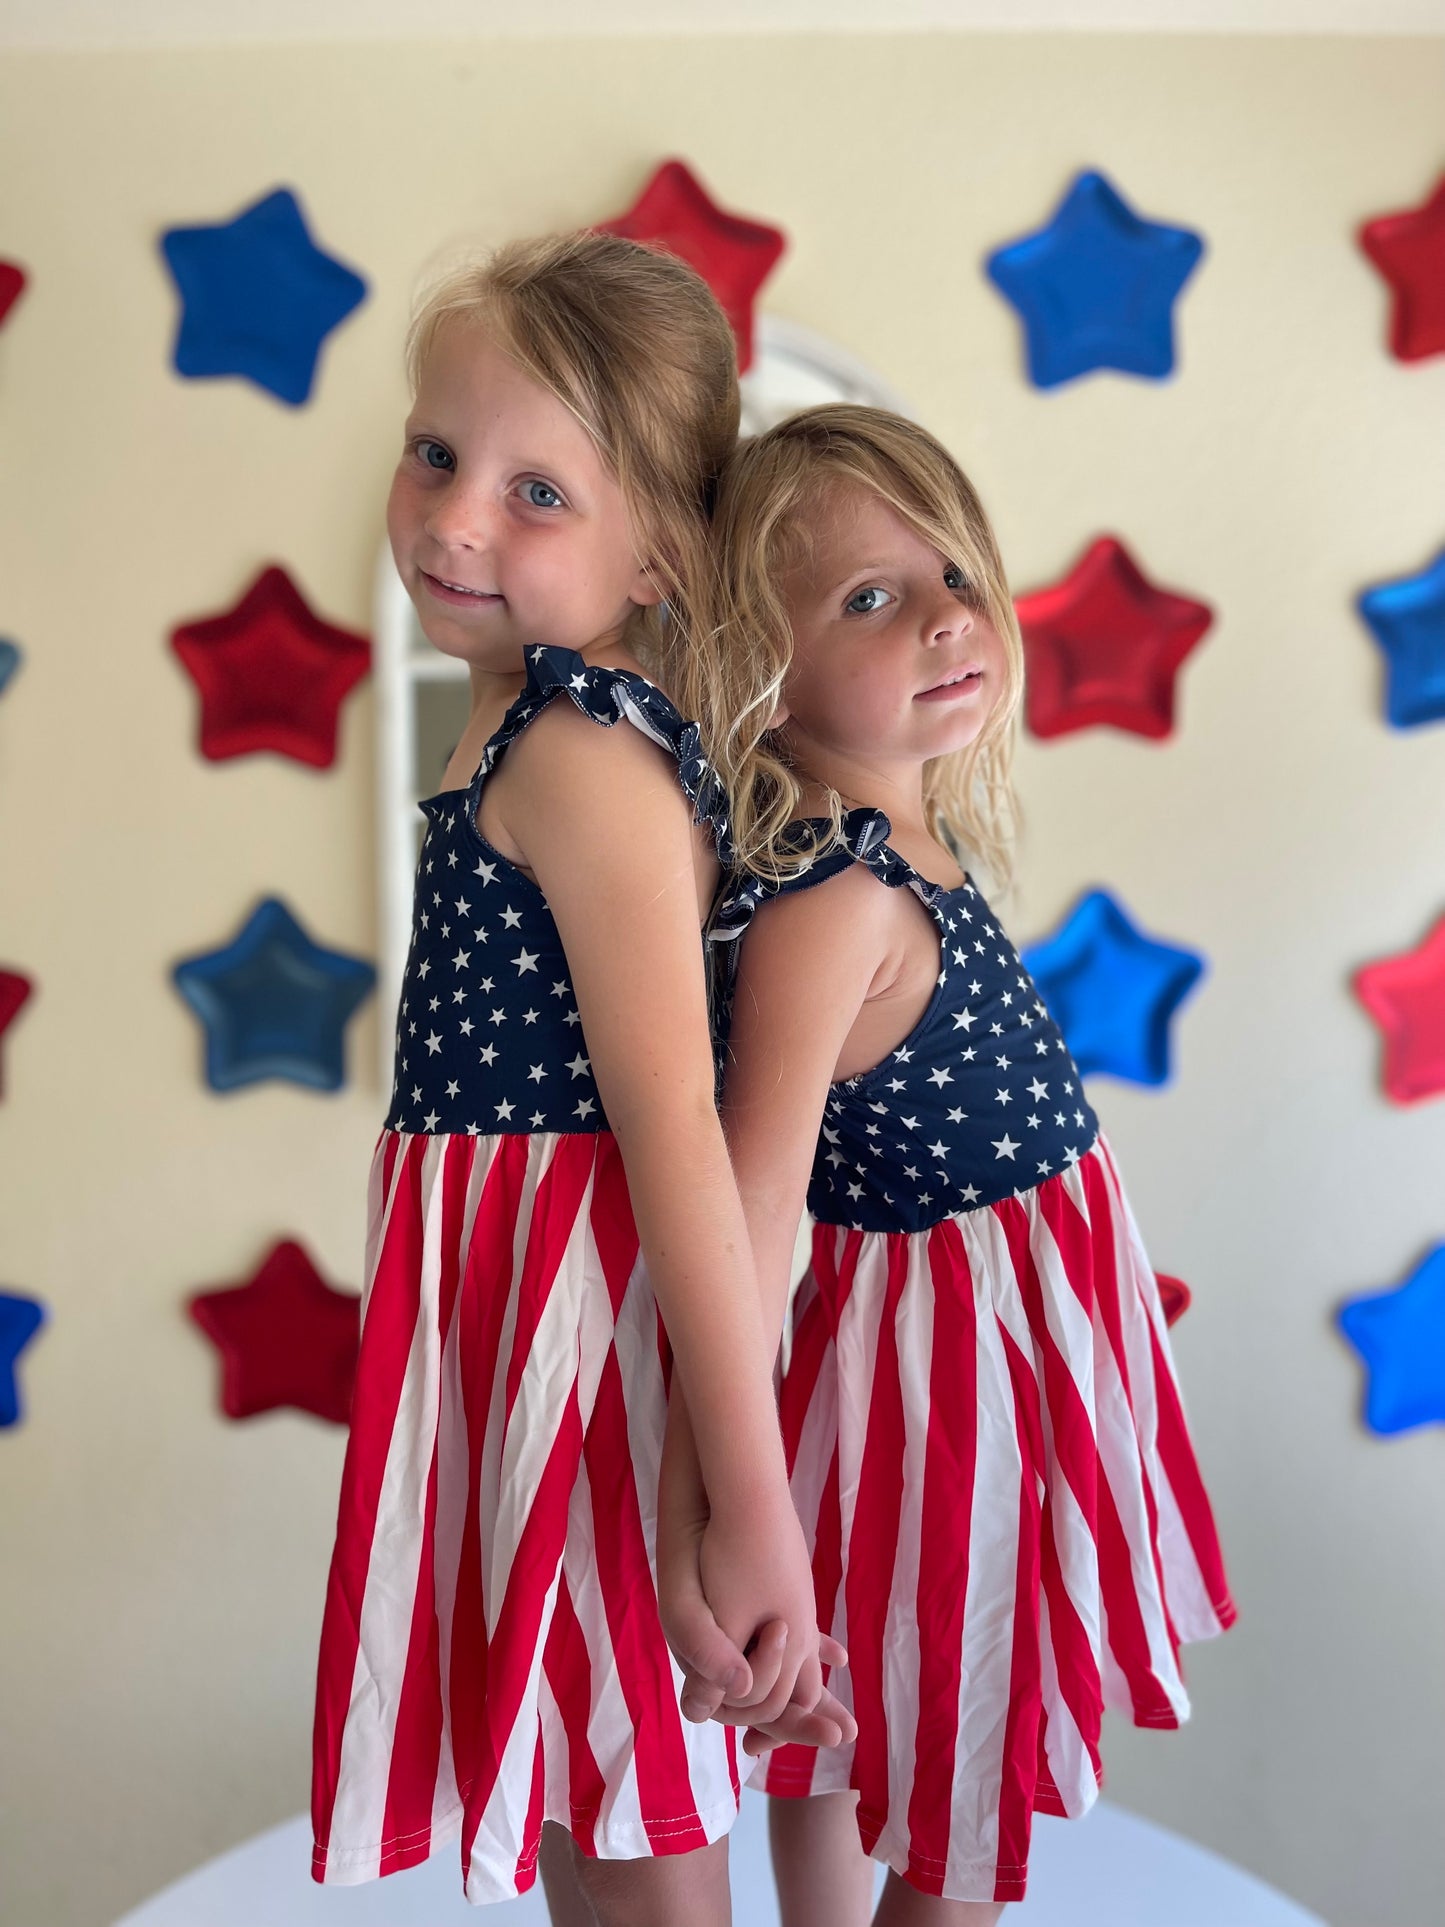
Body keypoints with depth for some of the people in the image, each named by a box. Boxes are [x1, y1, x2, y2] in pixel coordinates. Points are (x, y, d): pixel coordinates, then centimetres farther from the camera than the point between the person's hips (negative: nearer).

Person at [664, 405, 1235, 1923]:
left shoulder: (921, 849, 0)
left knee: (857, 1753, 26)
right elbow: (747, 1215, -33)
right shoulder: (830, 904, -27)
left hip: (1020, 1326, 8)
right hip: (946, 1360, -8)